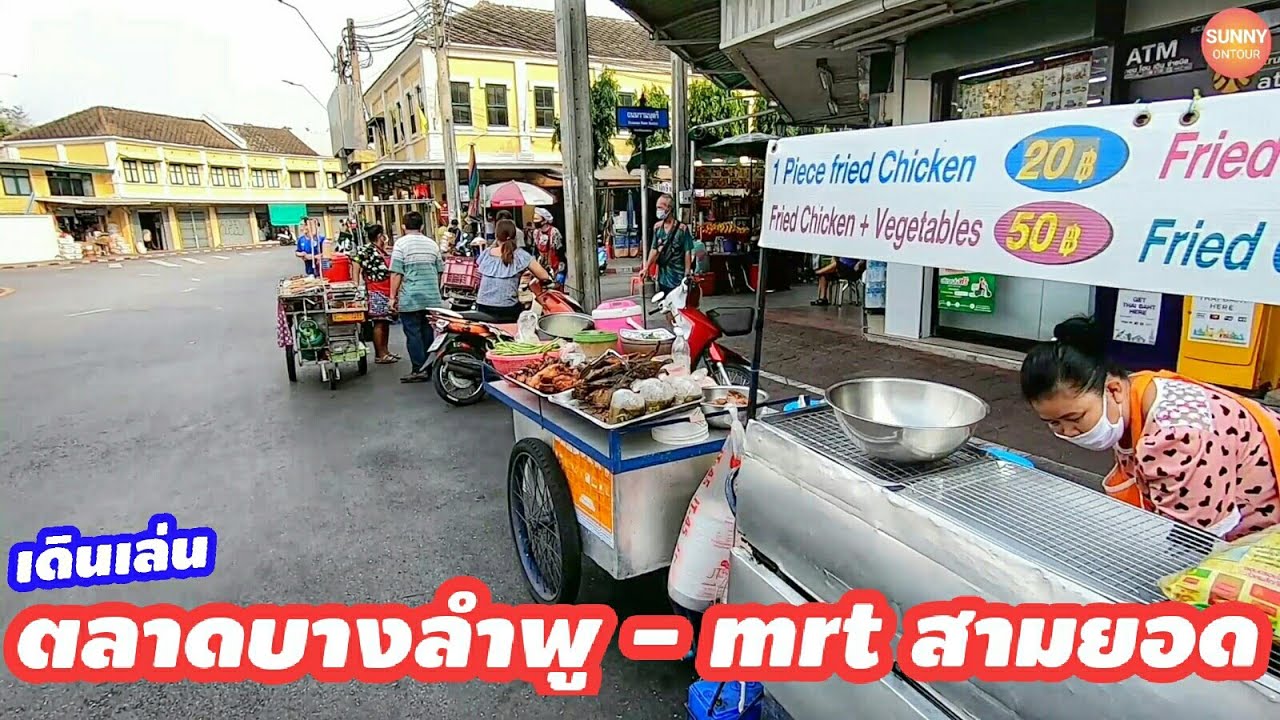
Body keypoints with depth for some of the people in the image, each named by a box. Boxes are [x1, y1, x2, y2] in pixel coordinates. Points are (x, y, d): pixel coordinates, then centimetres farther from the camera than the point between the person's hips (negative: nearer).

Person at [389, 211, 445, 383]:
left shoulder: (401, 243, -5)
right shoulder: (432, 243, 10)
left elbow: (396, 273, -10)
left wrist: (393, 297, -4)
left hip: (410, 298, -5)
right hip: (432, 297, 5)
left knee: (413, 333, 0)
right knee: (428, 332, 11)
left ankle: (419, 370, 0)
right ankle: (430, 367, 16)